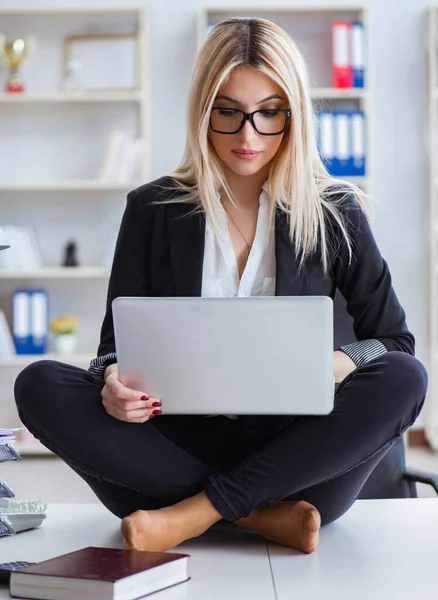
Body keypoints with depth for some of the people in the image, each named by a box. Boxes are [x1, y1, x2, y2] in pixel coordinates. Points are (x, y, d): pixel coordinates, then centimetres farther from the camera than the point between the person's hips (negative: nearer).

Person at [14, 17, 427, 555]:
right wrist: (114, 383, -20)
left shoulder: (335, 213, 5)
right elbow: (118, 341, 6)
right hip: (181, 443, 1)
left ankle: (193, 515, -25)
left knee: (403, 379, -27)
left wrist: (334, 365, -19)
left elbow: (395, 343, 5)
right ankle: (263, 516, -25)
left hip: (292, 452, 0)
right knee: (39, 386, -22)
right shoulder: (153, 210, 7)